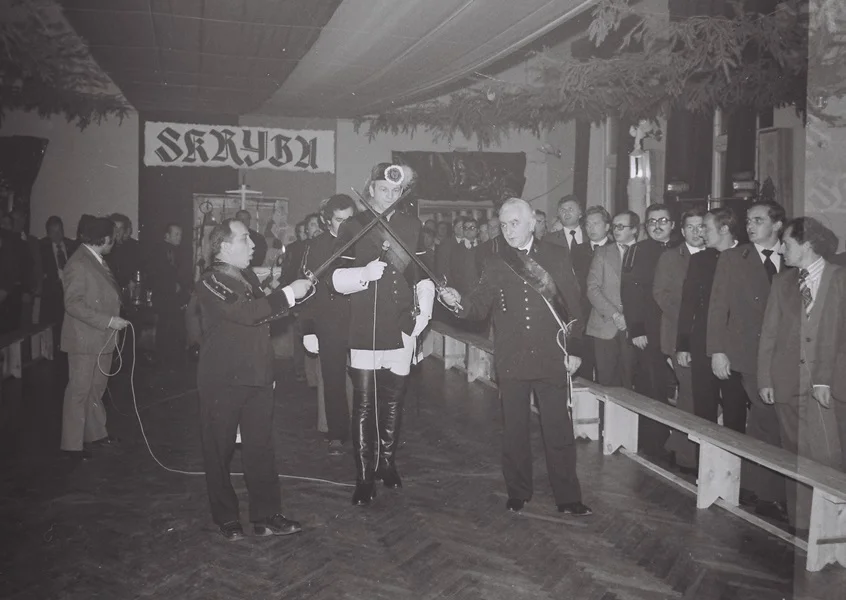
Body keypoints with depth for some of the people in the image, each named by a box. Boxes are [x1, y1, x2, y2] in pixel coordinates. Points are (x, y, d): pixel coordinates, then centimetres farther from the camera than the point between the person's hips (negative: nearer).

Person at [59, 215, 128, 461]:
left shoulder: (98, 261, 10)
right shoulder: (78, 264, -16)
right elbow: (73, 304, -20)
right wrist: (108, 321, -22)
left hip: (103, 338, 9)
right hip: (84, 339, -8)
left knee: (96, 389, 17)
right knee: (79, 391, 0)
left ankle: (95, 433, 29)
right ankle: (72, 444, 10)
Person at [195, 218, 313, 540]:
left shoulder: (249, 276, 13)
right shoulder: (210, 282, -13)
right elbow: (246, 313, -28)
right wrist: (288, 293, -25)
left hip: (257, 376, 7)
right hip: (223, 380, -7)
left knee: (261, 446, 8)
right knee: (219, 449, 7)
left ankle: (266, 516, 16)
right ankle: (225, 517, 22)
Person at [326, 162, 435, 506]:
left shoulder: (411, 227, 8)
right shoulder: (352, 227, 2)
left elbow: (424, 275, 10)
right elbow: (335, 279, -3)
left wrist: (423, 313, -3)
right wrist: (364, 273, -21)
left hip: (401, 329, 3)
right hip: (364, 329, -2)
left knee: (393, 400, 13)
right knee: (364, 404, -2)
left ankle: (387, 463, 29)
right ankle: (364, 477, 6)